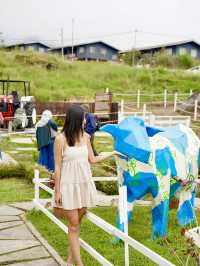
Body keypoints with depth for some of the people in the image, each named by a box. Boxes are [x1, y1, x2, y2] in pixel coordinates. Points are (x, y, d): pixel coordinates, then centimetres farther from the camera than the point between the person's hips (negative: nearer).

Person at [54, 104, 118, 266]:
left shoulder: (85, 136, 4)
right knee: (73, 224, 0)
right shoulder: (61, 139, -11)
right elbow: (58, 166, -8)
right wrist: (57, 191, -7)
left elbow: (92, 160, 14)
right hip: (69, 186, -5)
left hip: (85, 184, 5)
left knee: (76, 223, 11)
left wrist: (112, 153, 18)